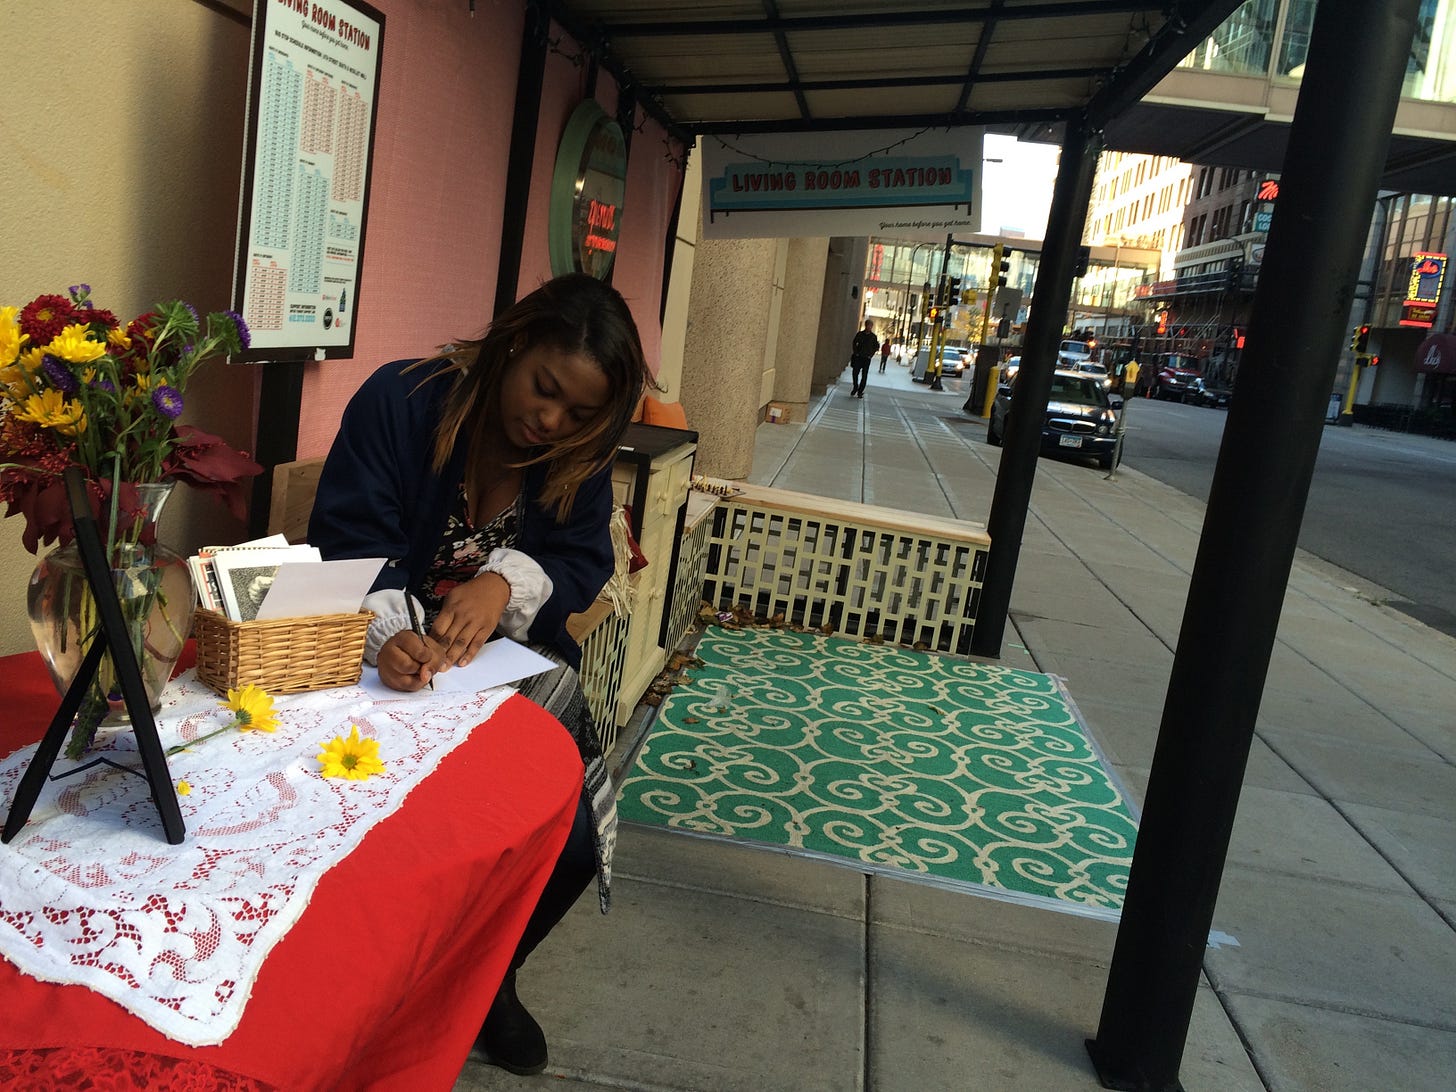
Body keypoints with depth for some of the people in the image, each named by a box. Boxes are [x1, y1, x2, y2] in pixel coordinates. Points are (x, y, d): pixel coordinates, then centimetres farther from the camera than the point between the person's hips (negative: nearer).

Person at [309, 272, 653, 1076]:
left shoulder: (578, 453, -1)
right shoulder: (399, 401, -15)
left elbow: (584, 561, -7)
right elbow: (348, 552, -20)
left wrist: (507, 581, -30)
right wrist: (387, 634, -41)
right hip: (398, 661, -3)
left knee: (570, 840, -10)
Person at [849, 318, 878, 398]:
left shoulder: (873, 337, 3)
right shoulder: (860, 334, 4)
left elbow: (876, 347, 8)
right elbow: (854, 343, 6)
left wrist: (871, 354, -1)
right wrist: (856, 352, -3)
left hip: (867, 358, 0)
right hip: (858, 357, 0)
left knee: (864, 376, 0)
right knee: (855, 373, -5)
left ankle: (860, 391, 5)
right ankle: (855, 388, 14)